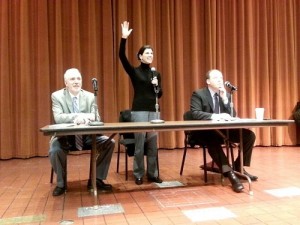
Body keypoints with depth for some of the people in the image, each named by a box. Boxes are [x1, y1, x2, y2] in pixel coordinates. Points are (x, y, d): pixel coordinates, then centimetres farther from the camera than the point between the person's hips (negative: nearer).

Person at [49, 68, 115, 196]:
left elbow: (96, 118, -6)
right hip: (65, 137, -2)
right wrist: (77, 116, -35)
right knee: (54, 151, -33)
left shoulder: (90, 96, 3)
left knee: (110, 143, -18)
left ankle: (96, 179, -1)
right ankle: (61, 183, -2)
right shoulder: (57, 96, -4)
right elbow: (58, 118, -19)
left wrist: (84, 118, -30)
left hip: (87, 136, 3)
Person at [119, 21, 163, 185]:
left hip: (153, 111, 4)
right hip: (138, 111, -4)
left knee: (153, 144, 6)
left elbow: (160, 94, 16)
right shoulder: (134, 71, 0)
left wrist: (157, 86, -5)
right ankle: (139, 175, 13)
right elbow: (122, 57, -15)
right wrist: (124, 38, -24)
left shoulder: (156, 73, 13)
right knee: (139, 144, -1)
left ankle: (153, 174, 18)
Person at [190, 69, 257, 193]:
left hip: (223, 130, 6)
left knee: (250, 135, -10)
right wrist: (215, 116, -33)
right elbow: (195, 113, -21)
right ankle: (228, 171, -36)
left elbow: (233, 115, 4)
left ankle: (239, 167, 0)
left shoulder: (226, 95, 12)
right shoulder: (198, 94, -6)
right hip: (205, 132, -6)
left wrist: (225, 99, -9)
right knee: (212, 138, -40)